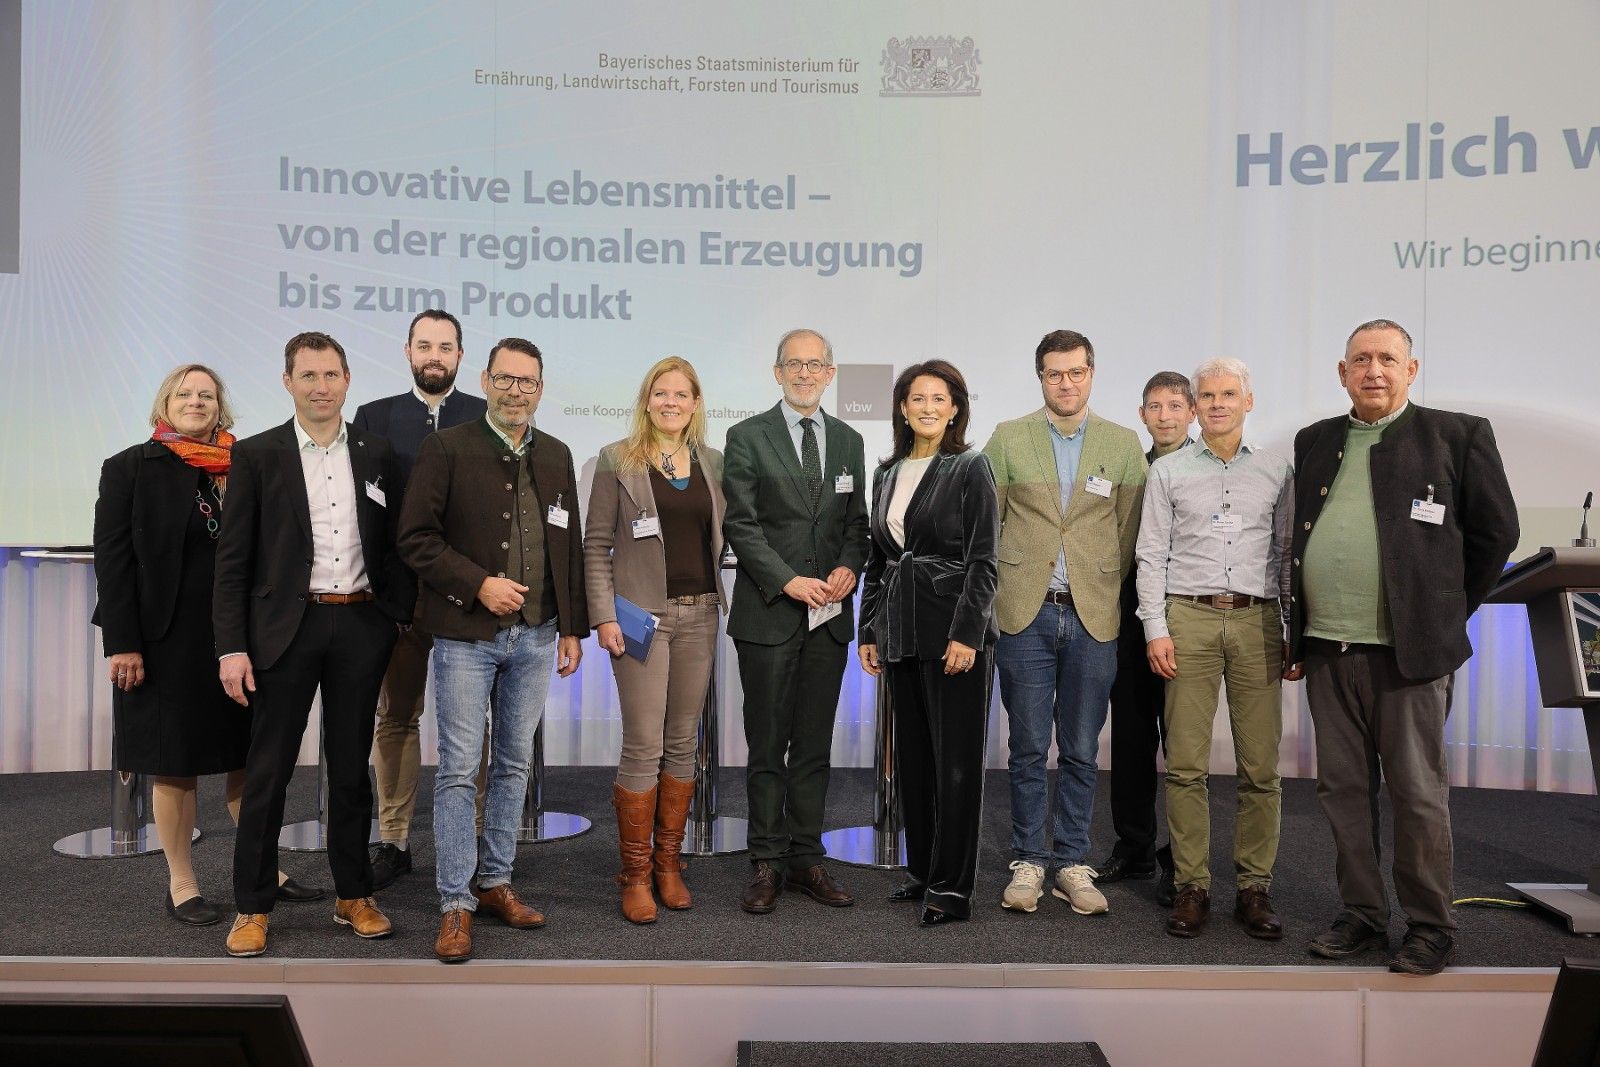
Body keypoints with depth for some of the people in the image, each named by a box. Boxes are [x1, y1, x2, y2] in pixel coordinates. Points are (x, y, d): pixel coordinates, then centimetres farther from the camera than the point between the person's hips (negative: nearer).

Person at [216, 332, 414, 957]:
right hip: (287, 627, -2)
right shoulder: (257, 455, 0)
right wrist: (231, 647, -8)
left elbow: (395, 546, 12)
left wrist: (404, 616, 4)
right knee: (268, 770, 4)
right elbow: (232, 560, -2)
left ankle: (354, 895, 23)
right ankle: (252, 907, 17)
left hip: (361, 624, 2)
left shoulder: (377, 456, 8)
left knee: (351, 765, 11)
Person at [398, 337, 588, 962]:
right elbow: (415, 538, -8)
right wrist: (479, 584, -16)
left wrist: (572, 627, 10)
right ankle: (455, 904, 10)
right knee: (460, 770, -1)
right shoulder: (447, 448, -4)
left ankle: (495, 882, 25)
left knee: (514, 765, 12)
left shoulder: (556, 456, 10)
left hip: (535, 635, 5)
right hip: (466, 634, -4)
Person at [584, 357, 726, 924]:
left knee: (683, 743, 9)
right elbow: (595, 544, -2)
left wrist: (724, 602, 5)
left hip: (699, 615, 4)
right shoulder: (617, 459, 0)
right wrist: (603, 615, -9)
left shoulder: (712, 462, 11)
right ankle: (635, 874, 9)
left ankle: (668, 863, 21)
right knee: (643, 746, -4)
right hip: (642, 615, -4)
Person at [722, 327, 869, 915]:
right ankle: (768, 863, 14)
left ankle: (807, 859, 19)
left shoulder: (848, 441, 13)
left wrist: (849, 568, -6)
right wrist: (789, 582, -14)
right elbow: (740, 524, -6)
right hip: (769, 613, -4)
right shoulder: (748, 437, 0)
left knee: (815, 746, 9)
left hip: (829, 615, 4)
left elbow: (857, 520, 14)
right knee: (767, 745, 3)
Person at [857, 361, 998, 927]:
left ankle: (951, 889, 8)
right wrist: (868, 631, 11)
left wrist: (967, 634, -17)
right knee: (912, 755, 13)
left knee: (956, 759, -1)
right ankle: (922, 869, 26)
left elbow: (982, 560, -9)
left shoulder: (971, 468, -4)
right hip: (901, 631, 6)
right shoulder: (887, 473, 13)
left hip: (954, 629, -6)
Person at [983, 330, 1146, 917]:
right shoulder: (1008, 438, 5)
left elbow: (1130, 532, 9)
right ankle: (1028, 862, 17)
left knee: (1081, 751, 7)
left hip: (1094, 617, 1)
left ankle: (1071, 863, 19)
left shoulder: (1123, 444, 7)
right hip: (1025, 614, -1)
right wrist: (1001, 585, 4)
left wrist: (1106, 587, 4)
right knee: (1028, 748, 5)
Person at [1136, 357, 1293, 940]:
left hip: (1257, 620, 1)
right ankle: (1191, 885, 8)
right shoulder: (1167, 471, 9)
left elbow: (1288, 553, 13)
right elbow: (1151, 555, 6)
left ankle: (1254, 886, 12)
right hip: (1189, 616, -1)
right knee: (1186, 763, -1)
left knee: (1261, 766, 1)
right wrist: (1155, 629, -3)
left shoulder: (1277, 471, 12)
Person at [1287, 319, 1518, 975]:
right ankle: (1362, 916, 23)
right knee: (1343, 791, 10)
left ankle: (1430, 928, 17)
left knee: (1418, 793, 3)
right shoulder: (1315, 442, 14)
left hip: (1410, 651, -4)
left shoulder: (1457, 435, 1)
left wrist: (1448, 614, 5)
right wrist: (1299, 633, 14)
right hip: (1327, 651, 4)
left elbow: (1496, 532, 5)